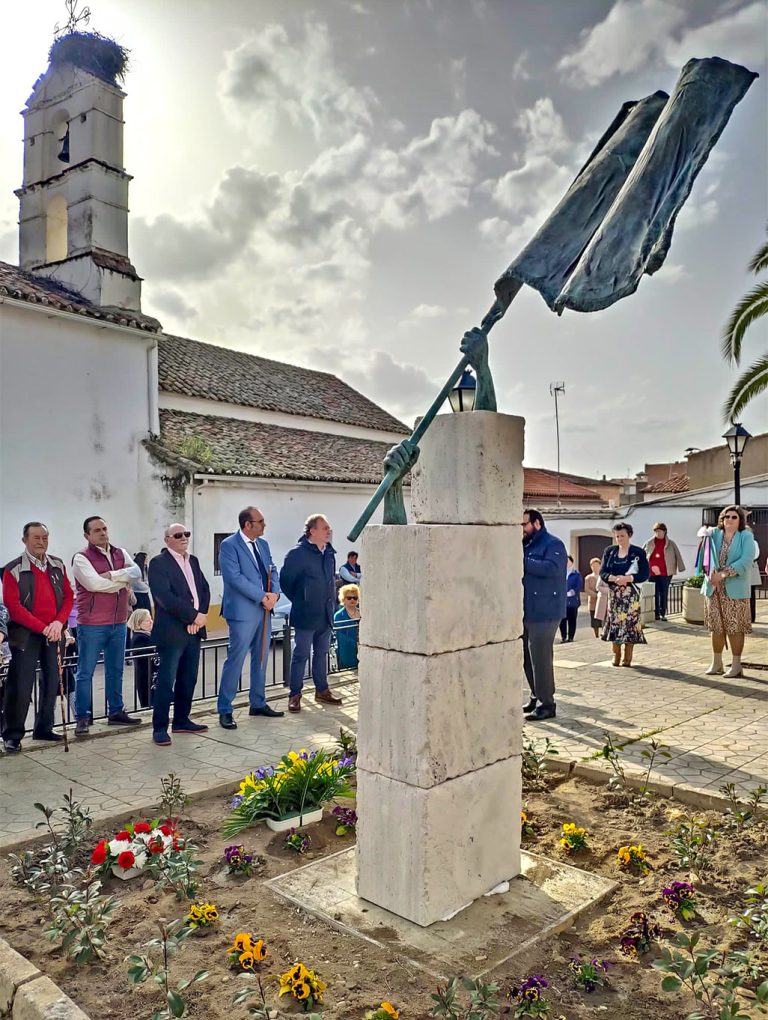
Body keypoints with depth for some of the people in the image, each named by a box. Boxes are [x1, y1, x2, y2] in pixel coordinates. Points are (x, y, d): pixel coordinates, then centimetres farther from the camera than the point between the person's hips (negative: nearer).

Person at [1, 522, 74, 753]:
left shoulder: (57, 566, 9)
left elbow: (68, 596, 9)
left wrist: (58, 623, -8)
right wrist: (42, 628, -16)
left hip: (53, 633, 5)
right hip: (25, 635, -5)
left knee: (51, 681, 9)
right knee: (20, 685, -4)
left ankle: (44, 728, 22)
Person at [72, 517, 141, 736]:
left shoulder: (121, 553, 10)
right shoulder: (81, 558, -7)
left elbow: (136, 572, -5)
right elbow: (94, 584, -21)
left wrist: (111, 575, -18)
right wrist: (123, 583, -9)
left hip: (119, 622, 6)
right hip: (92, 625, -6)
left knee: (115, 670, 14)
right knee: (85, 672, 1)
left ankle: (116, 712, 25)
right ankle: (82, 717, 11)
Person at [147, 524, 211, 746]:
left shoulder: (193, 561, 15)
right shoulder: (159, 563, -8)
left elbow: (204, 589, 11)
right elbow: (165, 597, -18)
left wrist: (200, 615, -7)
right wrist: (194, 616, -17)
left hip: (193, 629, 7)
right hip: (172, 632, -7)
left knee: (188, 679, 13)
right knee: (166, 681, -3)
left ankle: (181, 720, 25)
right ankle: (160, 728, 6)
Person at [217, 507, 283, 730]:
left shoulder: (262, 544, 12)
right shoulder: (229, 545, -10)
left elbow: (272, 571, 12)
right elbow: (235, 578, -18)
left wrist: (275, 593, -8)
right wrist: (263, 596, -17)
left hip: (264, 610, 8)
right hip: (243, 611, -8)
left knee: (261, 658, 14)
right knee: (235, 660, -4)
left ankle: (258, 703, 27)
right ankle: (224, 710, 7)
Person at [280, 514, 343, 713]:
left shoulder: (329, 552, 7)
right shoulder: (298, 553, -14)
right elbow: (285, 581, -9)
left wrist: (330, 600, 13)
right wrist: (299, 601, -2)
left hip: (325, 614, 7)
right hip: (306, 615, -7)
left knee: (322, 653, 16)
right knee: (301, 655, 1)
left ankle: (322, 690, 28)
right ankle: (295, 695, 11)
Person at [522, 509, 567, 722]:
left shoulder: (553, 544, -8)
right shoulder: (526, 546, 19)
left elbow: (552, 569, -25)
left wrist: (523, 561, -24)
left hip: (544, 612, -8)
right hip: (527, 611, 9)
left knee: (540, 658, -7)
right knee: (527, 657, 13)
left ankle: (547, 704, 1)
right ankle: (537, 696, 26)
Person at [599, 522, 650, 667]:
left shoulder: (638, 552, 1)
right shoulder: (609, 551, 9)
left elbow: (645, 574, -5)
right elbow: (602, 572, 4)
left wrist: (627, 578, -19)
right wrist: (614, 578, -16)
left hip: (631, 594, -2)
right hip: (613, 594, 3)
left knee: (630, 622, -5)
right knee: (614, 622, 1)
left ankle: (628, 657, 4)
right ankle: (616, 655, 12)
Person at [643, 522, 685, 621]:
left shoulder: (671, 544, 4)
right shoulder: (649, 543, 6)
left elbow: (677, 556, 2)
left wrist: (680, 568, -4)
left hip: (665, 573, -1)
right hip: (652, 573, 1)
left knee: (664, 594, 2)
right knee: (654, 594, 4)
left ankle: (663, 614, 9)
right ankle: (656, 613, 12)